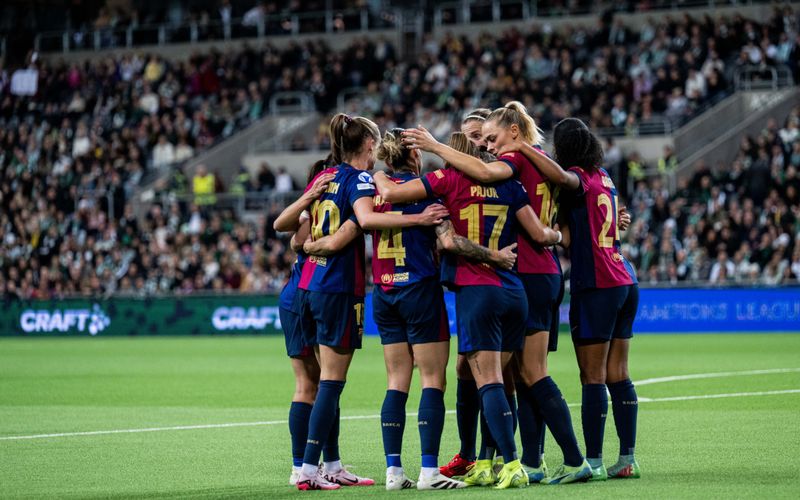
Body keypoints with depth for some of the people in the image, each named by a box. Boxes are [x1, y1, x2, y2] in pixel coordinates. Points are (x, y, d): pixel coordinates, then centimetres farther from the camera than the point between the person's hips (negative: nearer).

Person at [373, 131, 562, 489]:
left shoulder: (450, 180, -2)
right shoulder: (508, 185, 8)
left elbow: (390, 193, -3)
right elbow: (540, 235, 4)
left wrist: (378, 176, 19)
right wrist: (558, 235, 26)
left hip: (476, 292, -5)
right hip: (513, 293, 5)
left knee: (489, 383, -7)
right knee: (496, 382, 12)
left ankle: (513, 464, -16)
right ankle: (489, 464, 14)